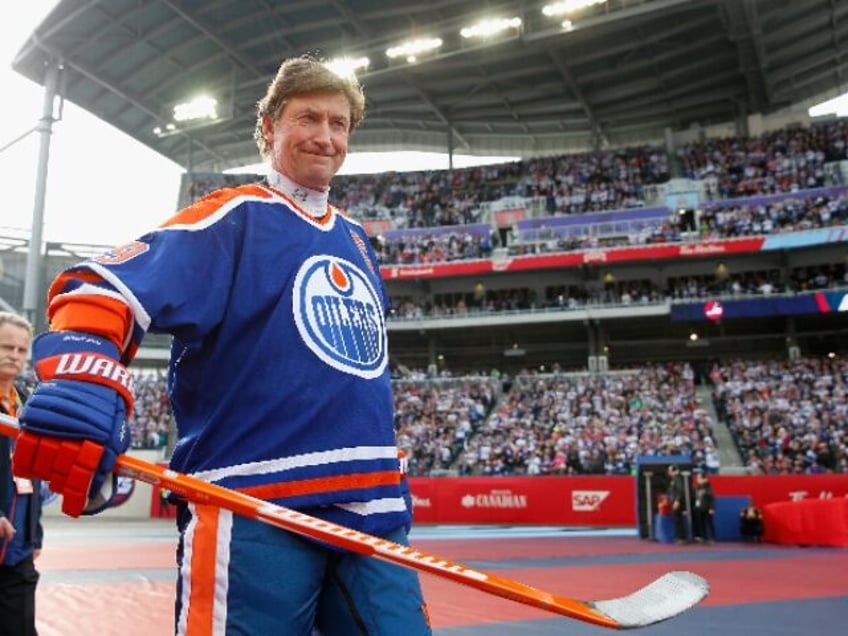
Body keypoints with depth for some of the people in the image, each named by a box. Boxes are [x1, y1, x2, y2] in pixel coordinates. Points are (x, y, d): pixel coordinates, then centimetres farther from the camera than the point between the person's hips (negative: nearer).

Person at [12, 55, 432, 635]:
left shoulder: (356, 240, 18)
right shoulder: (230, 218, -3)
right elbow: (105, 289, -15)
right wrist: (83, 385, -34)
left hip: (374, 511, 6)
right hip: (253, 511, -6)